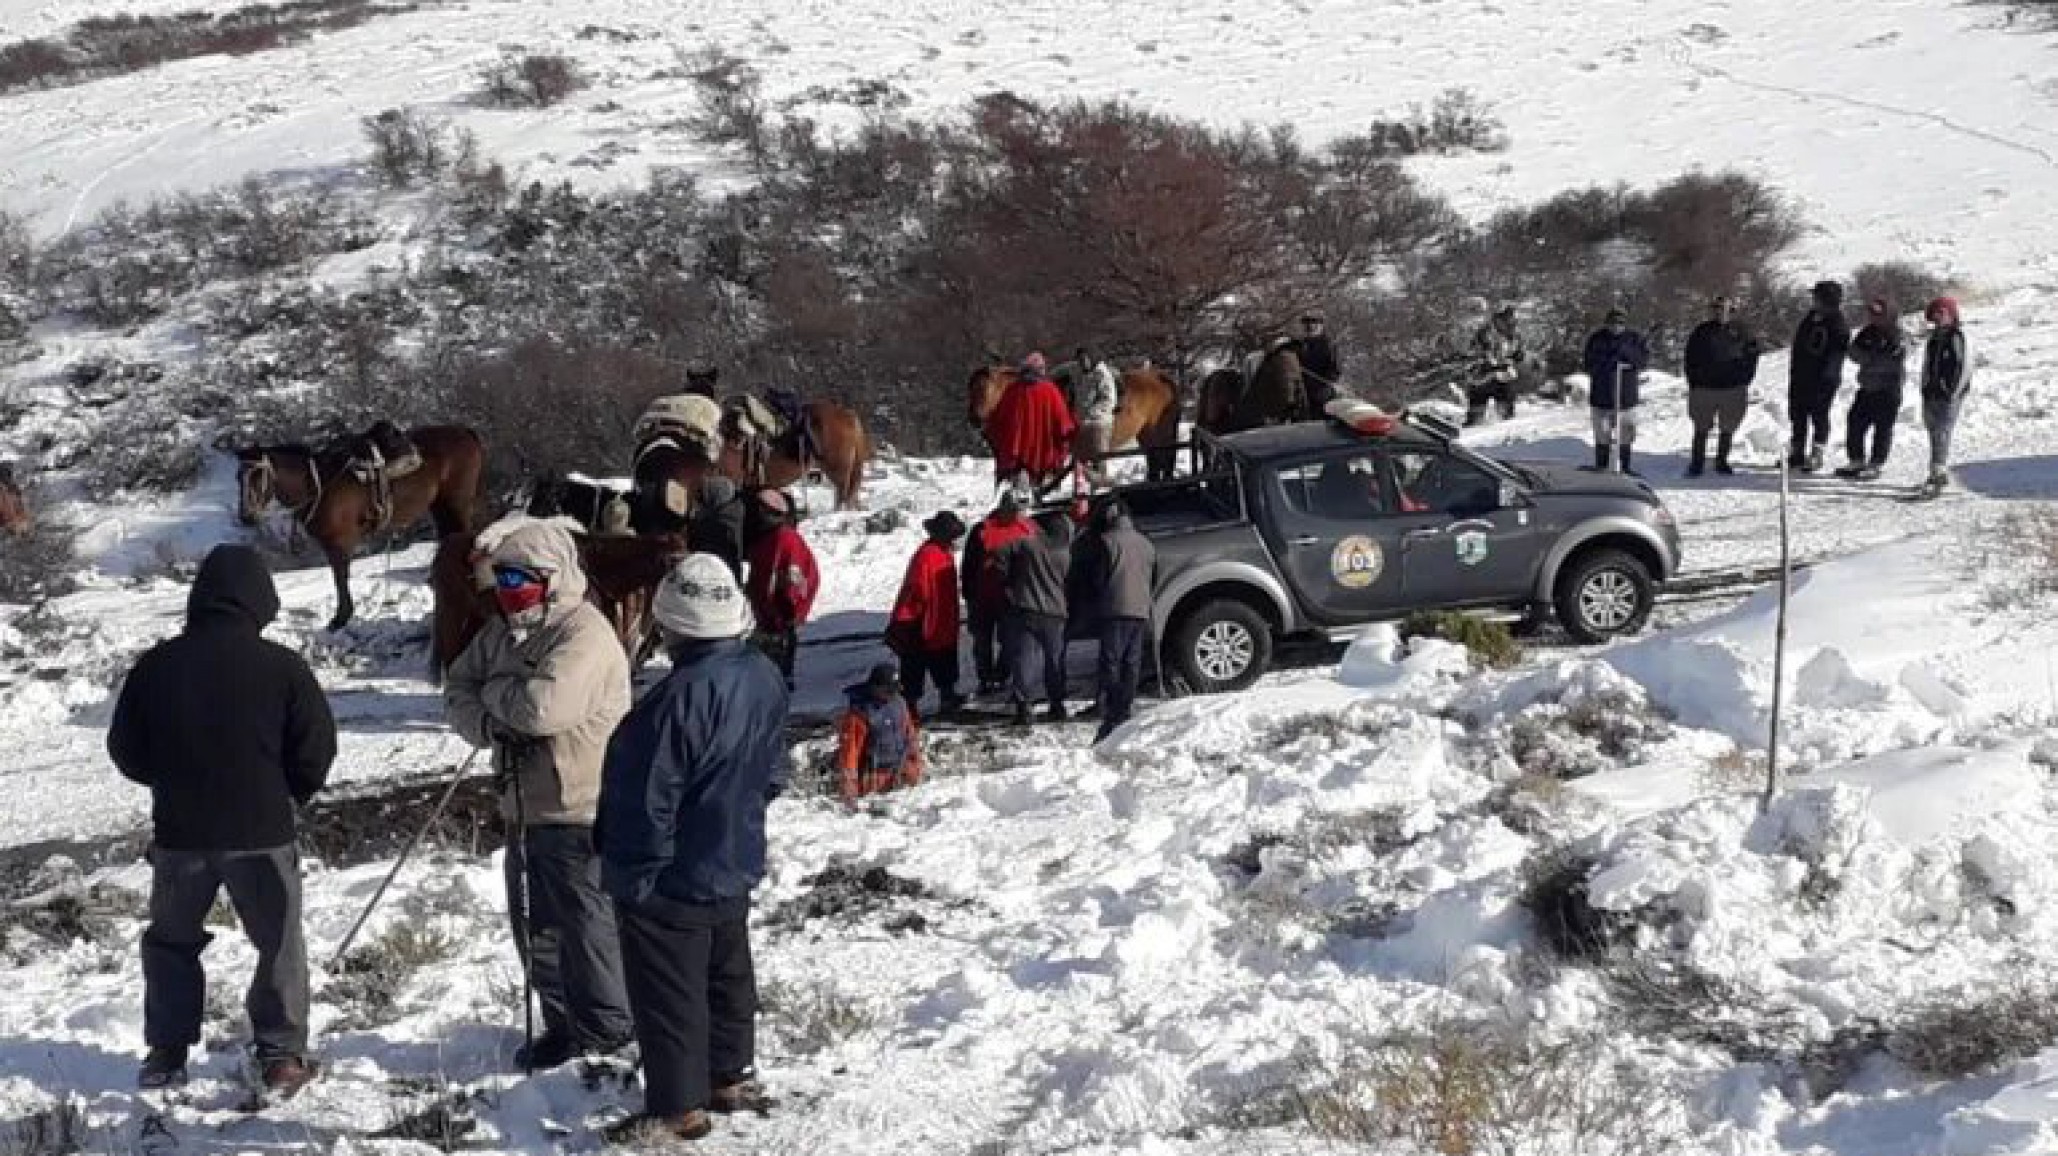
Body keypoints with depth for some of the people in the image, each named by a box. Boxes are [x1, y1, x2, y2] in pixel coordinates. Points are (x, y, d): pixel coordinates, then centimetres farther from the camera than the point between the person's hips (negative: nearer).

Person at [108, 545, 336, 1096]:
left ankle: (166, 1053, 21)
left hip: (178, 832, 3)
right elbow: (317, 749, -7)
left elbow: (125, 750, 5)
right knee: (279, 944, 11)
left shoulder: (155, 666, -3)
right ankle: (281, 1055, 10)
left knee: (171, 940, 20)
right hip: (260, 833, -2)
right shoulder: (281, 667, -11)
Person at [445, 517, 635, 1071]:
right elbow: (459, 687, 9)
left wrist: (494, 692, -11)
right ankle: (565, 1024, 30)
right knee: (534, 924, 16)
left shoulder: (584, 634, -19)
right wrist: (491, 723, -12)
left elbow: (546, 706, -30)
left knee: (584, 920, 1)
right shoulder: (503, 628, 11)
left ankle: (606, 1033, 16)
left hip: (578, 809, -9)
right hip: (525, 803, 9)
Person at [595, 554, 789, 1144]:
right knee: (728, 975, 22)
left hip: (672, 882, -9)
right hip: (735, 867, 9)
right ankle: (732, 1075, 36)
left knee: (668, 995, 4)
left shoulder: (681, 697, -31)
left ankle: (678, 1108, 12)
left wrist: (631, 872, -14)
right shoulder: (764, 676, -4)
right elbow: (771, 773, 10)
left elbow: (648, 801, -26)